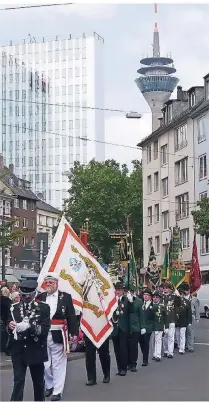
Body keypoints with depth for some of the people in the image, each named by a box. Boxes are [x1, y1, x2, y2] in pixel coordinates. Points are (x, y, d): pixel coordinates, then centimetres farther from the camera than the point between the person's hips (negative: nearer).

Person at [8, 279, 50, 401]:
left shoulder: (43, 308, -2)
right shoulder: (14, 308, 5)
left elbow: (45, 329, -11)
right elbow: (9, 328, 7)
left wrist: (29, 326, -27)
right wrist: (10, 326, -17)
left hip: (36, 350, -1)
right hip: (18, 350, 1)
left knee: (38, 381, 13)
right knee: (18, 381, -5)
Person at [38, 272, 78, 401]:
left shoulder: (66, 297, -1)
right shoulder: (40, 297, 5)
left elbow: (71, 316, 0)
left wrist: (74, 333, -5)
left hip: (58, 336, -2)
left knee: (58, 364, 3)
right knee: (44, 364, 9)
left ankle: (58, 391, 10)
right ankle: (49, 385, 29)